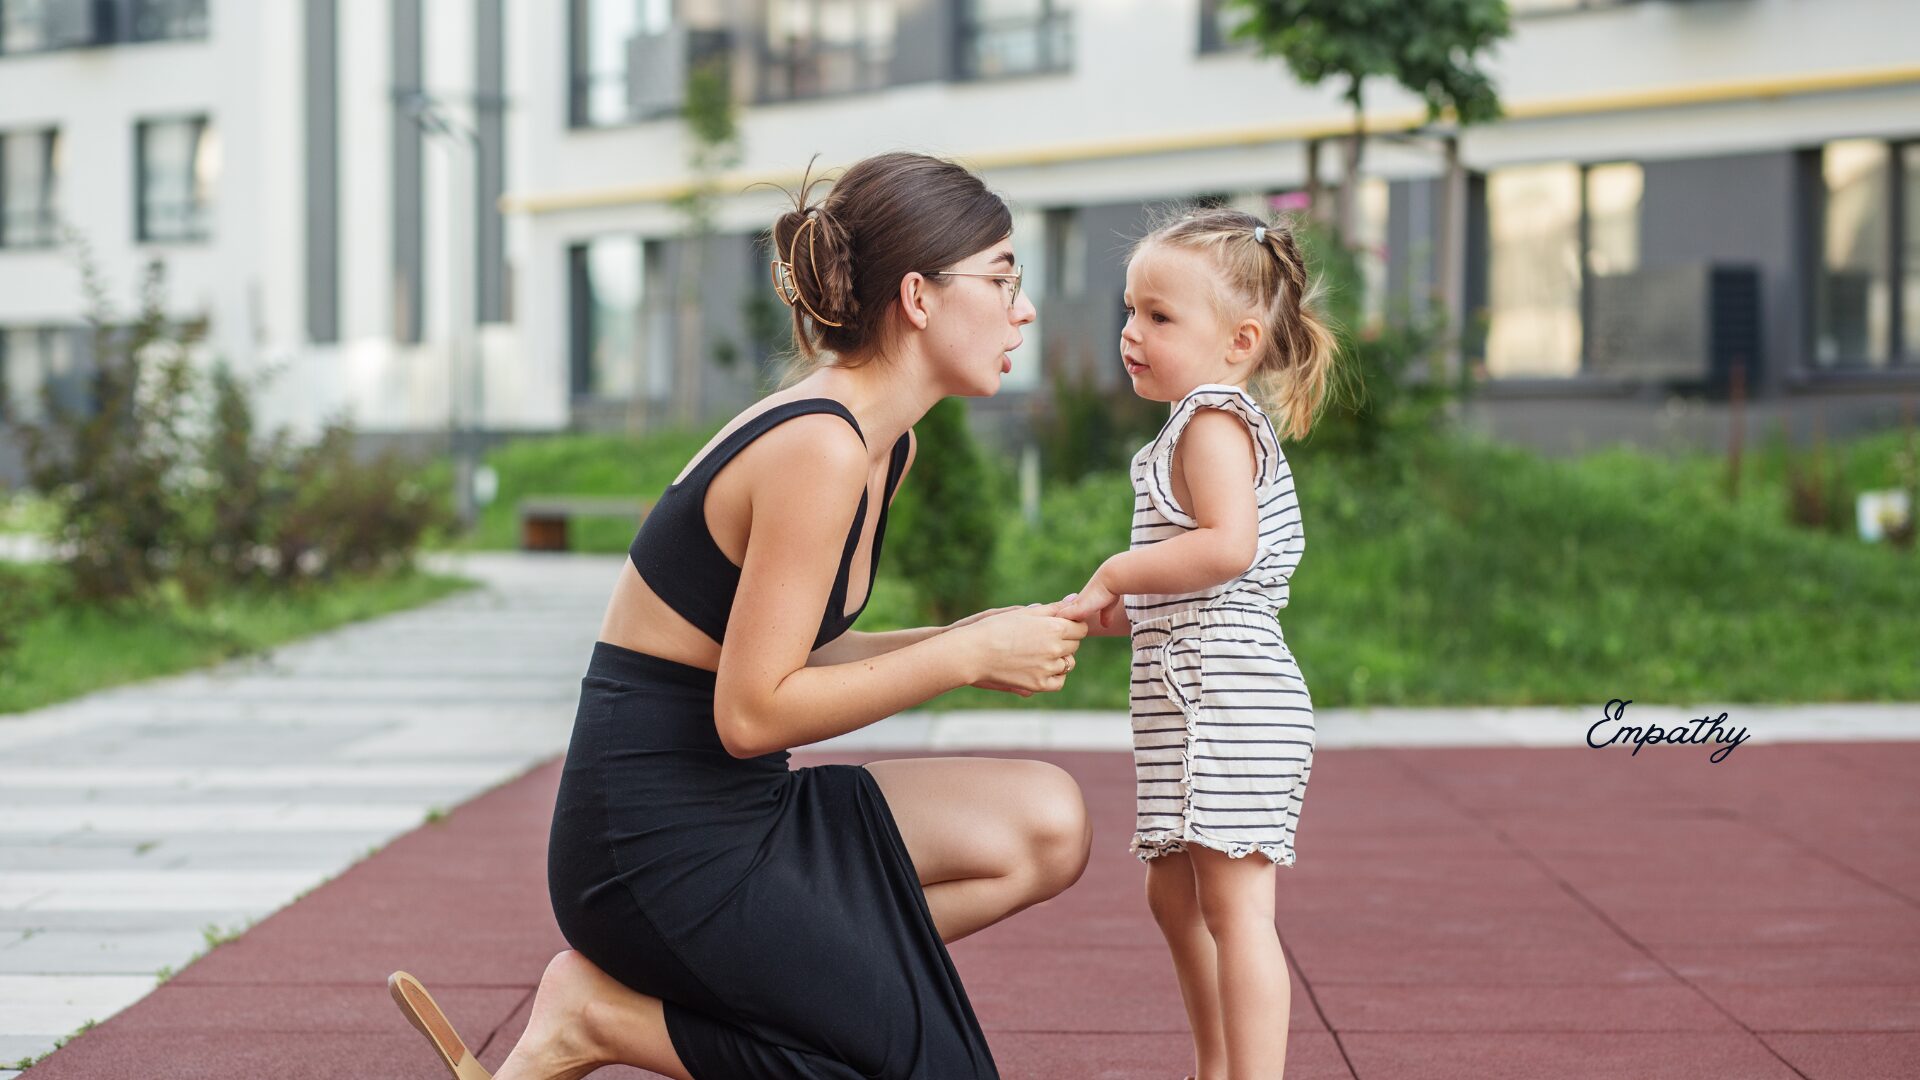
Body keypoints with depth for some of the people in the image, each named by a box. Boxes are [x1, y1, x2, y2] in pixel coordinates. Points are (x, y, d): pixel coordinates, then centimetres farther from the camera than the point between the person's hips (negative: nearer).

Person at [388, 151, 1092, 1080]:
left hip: (737, 813, 9)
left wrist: (967, 640, 2)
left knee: (1049, 831, 1)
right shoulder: (819, 450, -20)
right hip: (658, 846, -9)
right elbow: (752, 711, -21)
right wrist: (968, 657, -14)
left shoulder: (886, 445, 11)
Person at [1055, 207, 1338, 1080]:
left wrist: (1118, 573, -16)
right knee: (1176, 896, 19)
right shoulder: (1211, 426, 21)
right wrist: (1114, 610, 15)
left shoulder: (1214, 420, -11)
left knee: (1234, 908, -12)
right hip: (1194, 699, 11)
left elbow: (1228, 546, -26)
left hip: (1226, 696, -11)